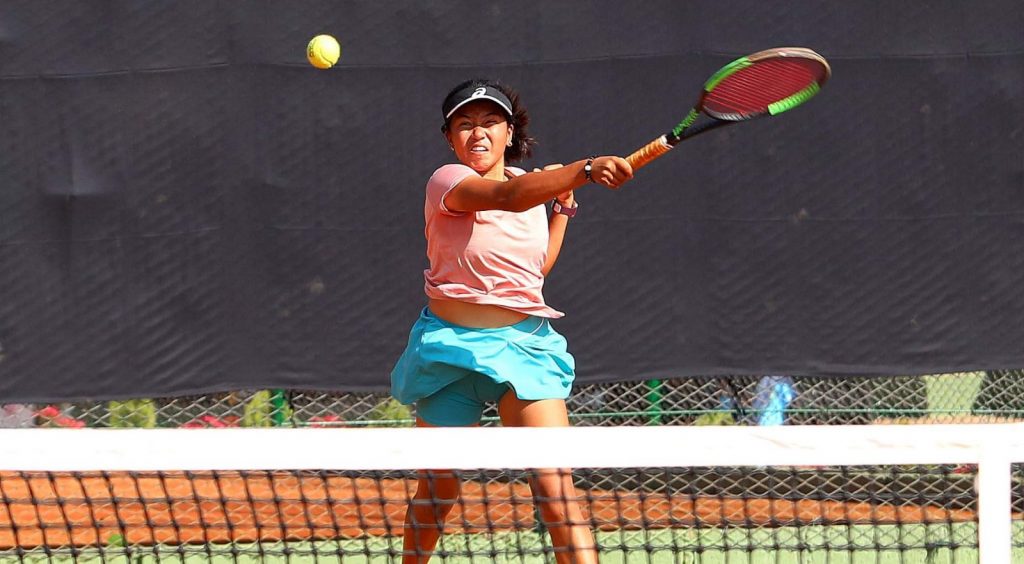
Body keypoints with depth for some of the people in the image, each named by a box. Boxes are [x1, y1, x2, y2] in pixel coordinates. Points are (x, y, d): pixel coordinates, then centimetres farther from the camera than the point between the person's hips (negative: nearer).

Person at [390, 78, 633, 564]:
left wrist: (563, 206, 10)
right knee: (437, 491, 8)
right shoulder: (447, 182, -12)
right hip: (452, 343, -3)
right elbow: (508, 197, -34)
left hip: (524, 344, 3)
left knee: (556, 492, -13)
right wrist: (584, 170, -48)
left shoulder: (533, 182, 8)